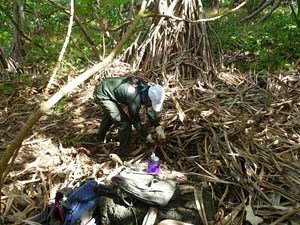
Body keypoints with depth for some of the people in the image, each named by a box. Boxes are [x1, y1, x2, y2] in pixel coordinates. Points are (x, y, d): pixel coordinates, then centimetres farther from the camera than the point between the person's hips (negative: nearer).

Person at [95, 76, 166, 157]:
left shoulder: (146, 89, -13)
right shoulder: (135, 99, -35)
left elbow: (150, 109, 2)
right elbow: (136, 122, -19)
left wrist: (158, 126, -3)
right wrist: (147, 136, -8)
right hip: (103, 94, -9)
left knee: (110, 114, 34)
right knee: (124, 123, -15)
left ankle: (100, 137, 61)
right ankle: (123, 153, 4)